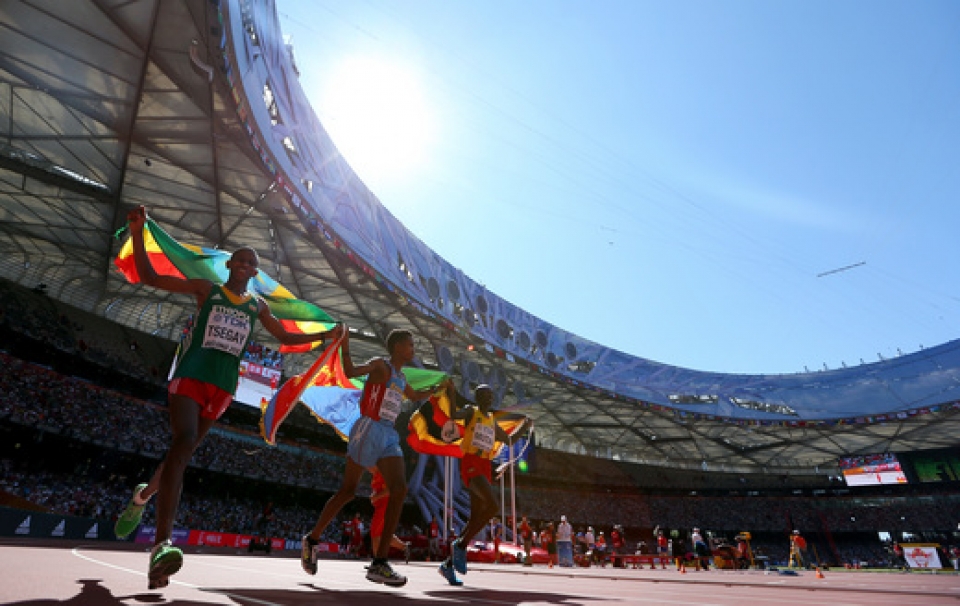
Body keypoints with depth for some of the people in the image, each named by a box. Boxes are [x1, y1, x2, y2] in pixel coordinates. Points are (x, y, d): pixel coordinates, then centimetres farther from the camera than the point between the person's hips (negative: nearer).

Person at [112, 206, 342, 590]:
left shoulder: (258, 306, 14)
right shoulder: (206, 289, 7)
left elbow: (284, 337, 21)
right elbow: (150, 278, 4)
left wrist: (324, 336, 14)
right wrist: (137, 233, -7)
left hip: (223, 386, 4)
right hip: (190, 375, -4)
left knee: (183, 450, 10)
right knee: (185, 440, -25)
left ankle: (143, 495, 43)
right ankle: (162, 545, -29)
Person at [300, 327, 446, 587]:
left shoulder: (400, 377, 22)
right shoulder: (380, 365, -3)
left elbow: (415, 396, 40)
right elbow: (350, 372, -19)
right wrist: (344, 344, -28)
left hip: (389, 436, 8)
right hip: (369, 430, -7)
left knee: (399, 489, -9)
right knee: (348, 491, 2)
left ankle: (379, 562, -6)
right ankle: (312, 539, 25)